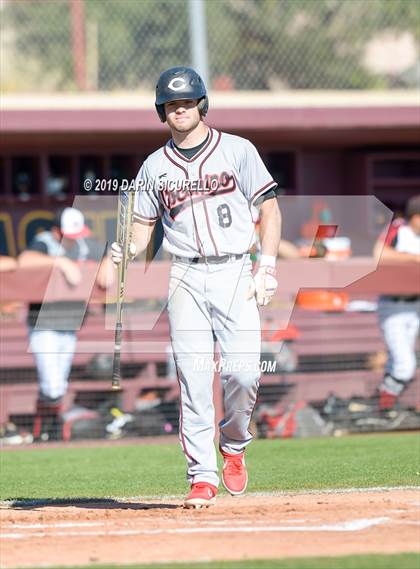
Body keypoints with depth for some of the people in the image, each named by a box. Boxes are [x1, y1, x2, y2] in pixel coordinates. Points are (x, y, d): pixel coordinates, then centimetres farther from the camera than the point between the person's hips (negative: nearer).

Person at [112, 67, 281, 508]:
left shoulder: (237, 151, 5)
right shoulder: (155, 167, 11)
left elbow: (269, 210, 4)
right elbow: (143, 225, 14)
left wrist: (266, 269, -6)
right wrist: (129, 249, -9)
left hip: (236, 273, -2)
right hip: (186, 278, 2)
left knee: (242, 371, -14)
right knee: (193, 380, -6)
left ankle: (233, 446, 14)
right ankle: (202, 477, 0)